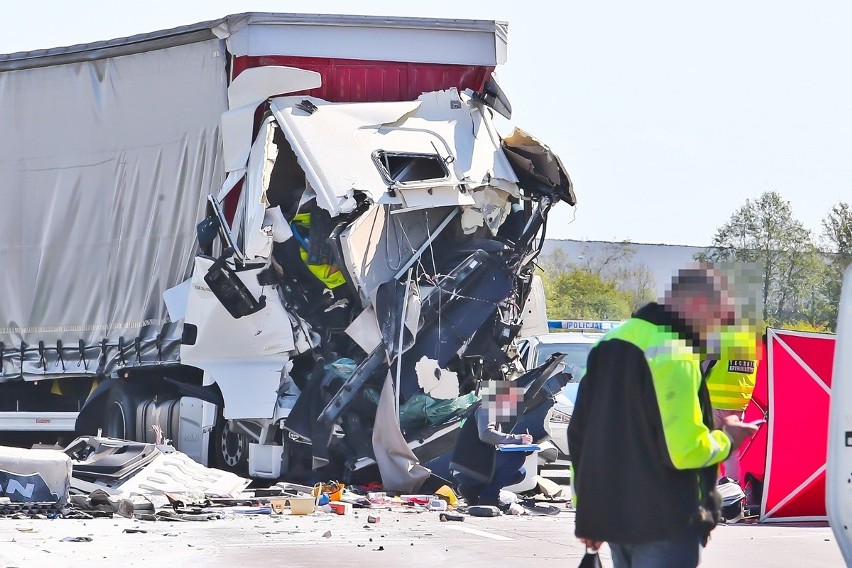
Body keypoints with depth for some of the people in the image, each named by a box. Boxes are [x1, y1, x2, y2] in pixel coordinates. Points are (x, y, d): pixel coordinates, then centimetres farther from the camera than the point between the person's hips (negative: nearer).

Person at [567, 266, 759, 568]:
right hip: (665, 520, -9)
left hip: (610, 513, 9)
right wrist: (726, 438, -3)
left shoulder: (613, 341, 12)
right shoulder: (673, 353, -17)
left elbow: (580, 433, 16)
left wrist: (587, 509, 21)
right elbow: (685, 449, -23)